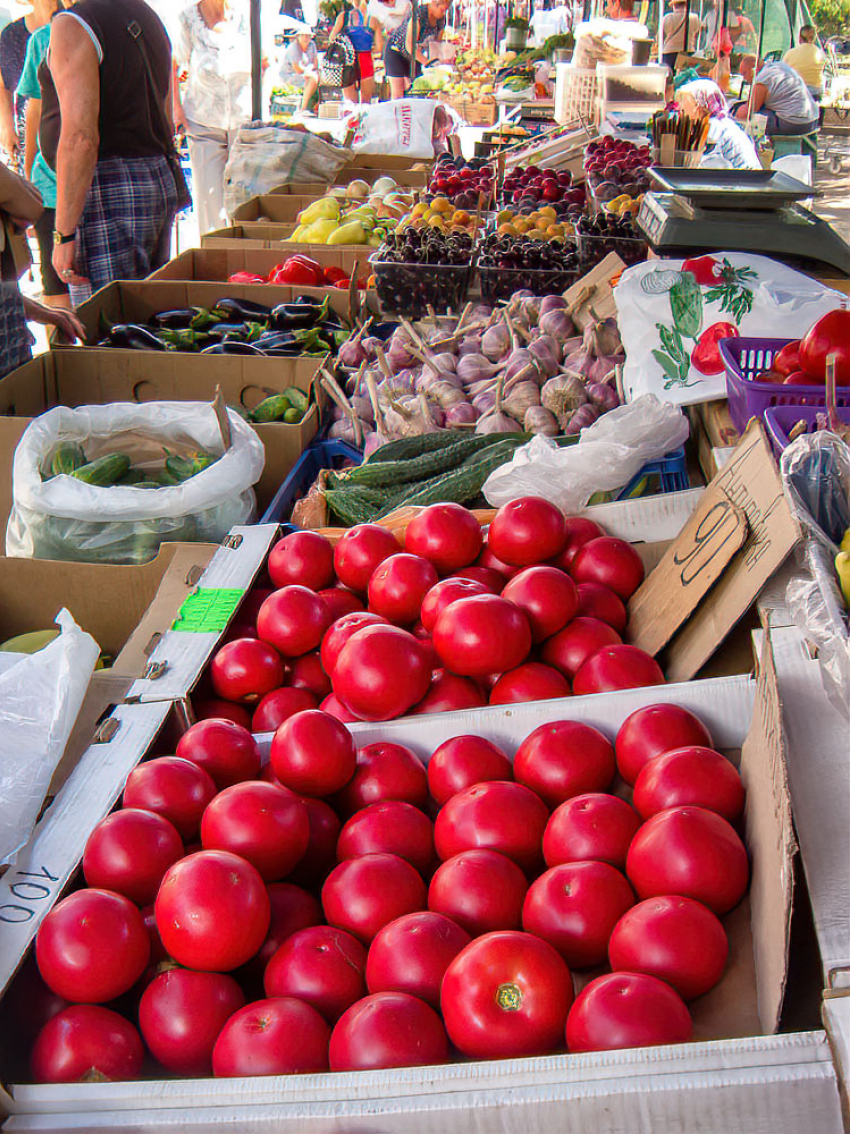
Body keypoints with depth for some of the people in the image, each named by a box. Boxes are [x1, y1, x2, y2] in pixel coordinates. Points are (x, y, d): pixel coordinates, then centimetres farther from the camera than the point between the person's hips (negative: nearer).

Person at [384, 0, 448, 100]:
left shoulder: (441, 19, -8)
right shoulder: (418, 14, -29)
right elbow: (410, 46, -34)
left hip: (415, 54, 7)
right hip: (396, 50, -7)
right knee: (398, 93, -12)